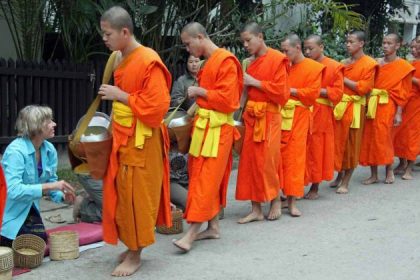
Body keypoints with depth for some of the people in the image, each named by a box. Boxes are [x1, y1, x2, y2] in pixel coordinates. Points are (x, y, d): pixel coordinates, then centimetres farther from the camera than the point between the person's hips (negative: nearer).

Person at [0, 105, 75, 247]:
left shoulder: (49, 150, -4)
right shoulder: (16, 151, -27)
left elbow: (51, 181, 5)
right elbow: (13, 190, -35)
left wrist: (62, 195, -16)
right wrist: (50, 186, -37)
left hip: (29, 211, 7)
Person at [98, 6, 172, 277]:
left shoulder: (149, 61, -18)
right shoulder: (122, 60, 10)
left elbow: (156, 107, -22)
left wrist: (119, 95, -18)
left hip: (141, 143, -9)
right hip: (122, 139, 9)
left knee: (137, 198, 1)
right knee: (123, 196, 14)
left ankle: (135, 256, 14)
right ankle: (132, 248, 28)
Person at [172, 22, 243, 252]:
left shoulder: (225, 61, -13)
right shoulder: (209, 62, 15)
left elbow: (228, 99, -18)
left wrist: (200, 91, -13)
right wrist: (198, 98, 7)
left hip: (217, 129, -9)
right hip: (204, 126, 9)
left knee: (206, 178, -8)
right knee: (207, 177, 12)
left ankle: (192, 233, -7)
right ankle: (213, 227, 21)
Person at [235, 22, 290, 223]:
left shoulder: (277, 60, -7)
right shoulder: (251, 62, 14)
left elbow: (281, 91, -15)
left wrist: (254, 82, -13)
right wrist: (244, 83, 5)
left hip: (269, 118, -7)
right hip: (251, 116, 7)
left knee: (266, 162, -3)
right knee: (249, 162, 4)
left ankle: (276, 201, 20)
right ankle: (256, 210, 11)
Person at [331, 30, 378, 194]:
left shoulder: (369, 64, -5)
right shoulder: (343, 63, 12)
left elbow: (363, 88, -14)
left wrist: (344, 79, -13)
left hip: (355, 108, -5)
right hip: (339, 106, 5)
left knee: (351, 145, 2)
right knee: (338, 142, 9)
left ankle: (345, 182, 11)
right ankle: (339, 176, 26)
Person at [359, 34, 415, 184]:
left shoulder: (404, 66, -1)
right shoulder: (376, 63, 10)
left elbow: (403, 93, -3)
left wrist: (398, 113, -8)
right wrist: (368, 104, -1)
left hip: (387, 106, -4)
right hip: (372, 105, 4)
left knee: (384, 138, -1)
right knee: (370, 138, 4)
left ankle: (389, 171, 21)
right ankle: (374, 175, 14)